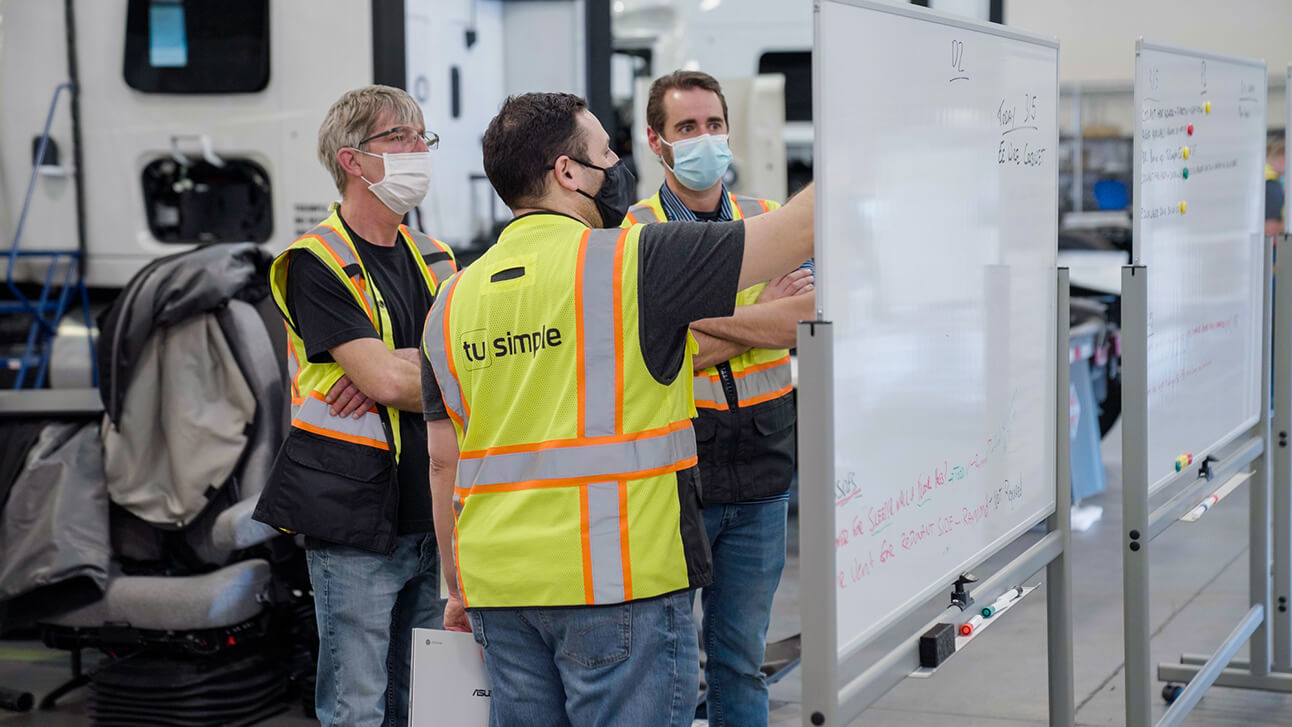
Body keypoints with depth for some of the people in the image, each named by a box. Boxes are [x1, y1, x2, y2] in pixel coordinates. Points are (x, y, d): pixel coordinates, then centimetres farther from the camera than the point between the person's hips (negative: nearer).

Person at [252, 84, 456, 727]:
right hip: (355, 514, -6)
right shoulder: (316, 263, -8)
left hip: (431, 511, 6)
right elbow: (386, 379, -17)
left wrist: (393, 371, -14)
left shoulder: (434, 258, 14)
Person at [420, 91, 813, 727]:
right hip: (618, 584, -6)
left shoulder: (454, 299, 8)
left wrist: (458, 588, 22)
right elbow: (800, 228, -5)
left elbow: (444, 463, 12)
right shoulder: (633, 261, -8)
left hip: (499, 591, 6)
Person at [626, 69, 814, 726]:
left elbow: (800, 323, -7)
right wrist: (758, 316, -12)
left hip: (760, 476, 4)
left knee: (741, 657, 12)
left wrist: (696, 318, -15)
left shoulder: (771, 222, 9)